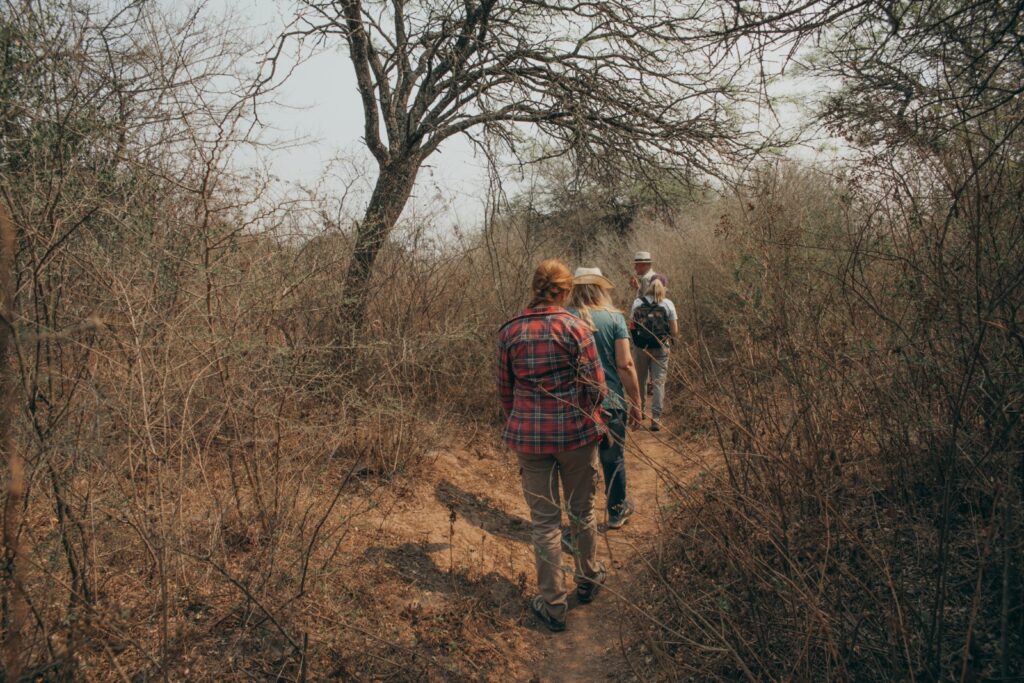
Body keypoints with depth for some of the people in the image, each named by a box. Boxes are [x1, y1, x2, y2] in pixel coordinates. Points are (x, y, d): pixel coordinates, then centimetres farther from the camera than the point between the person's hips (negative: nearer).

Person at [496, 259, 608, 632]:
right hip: (576, 432, -1)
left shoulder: (510, 331, -2)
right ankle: (588, 579, 39)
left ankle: (552, 604, 18)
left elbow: (504, 388, 5)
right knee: (582, 510, 19)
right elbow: (596, 384, -9)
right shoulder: (575, 327, -11)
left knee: (544, 519, 10)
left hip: (529, 436, 1)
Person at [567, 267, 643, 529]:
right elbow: (625, 364, -10)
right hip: (610, 402, 0)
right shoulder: (614, 317, -7)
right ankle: (617, 511, 35)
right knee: (613, 459, 17)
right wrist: (635, 403, 0)